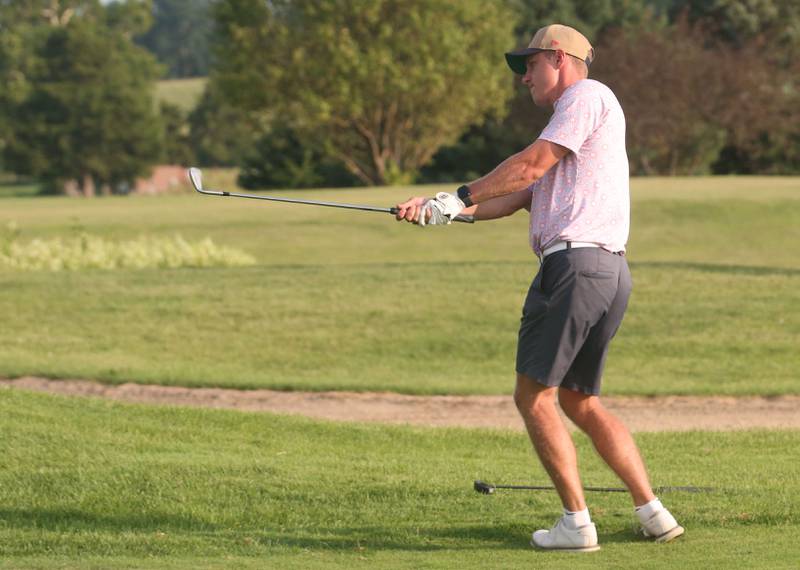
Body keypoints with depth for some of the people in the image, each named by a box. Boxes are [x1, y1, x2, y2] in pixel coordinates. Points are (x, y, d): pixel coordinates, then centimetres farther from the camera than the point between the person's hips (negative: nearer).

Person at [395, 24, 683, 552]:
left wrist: (461, 196, -1)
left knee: (534, 396, -5)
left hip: (575, 263, -10)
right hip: (611, 273, 10)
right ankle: (653, 512, 9)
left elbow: (531, 164, -10)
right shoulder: (572, 118, 28)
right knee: (580, 400, 16)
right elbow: (518, 197, 21)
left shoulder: (588, 96, -1)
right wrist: (436, 209, 13)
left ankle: (577, 523, -8)